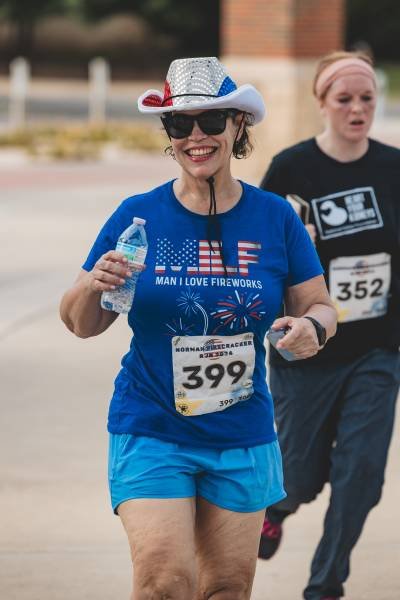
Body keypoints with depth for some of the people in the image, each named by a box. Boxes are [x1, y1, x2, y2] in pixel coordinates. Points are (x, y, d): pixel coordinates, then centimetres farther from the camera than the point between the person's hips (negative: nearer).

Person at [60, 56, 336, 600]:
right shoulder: (137, 216, -3)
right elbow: (82, 325, 2)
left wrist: (312, 327, -15)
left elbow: (320, 306, 8)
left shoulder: (275, 218, 0)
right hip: (151, 430, -2)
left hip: (243, 435, 2)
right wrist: (93, 287, -20)